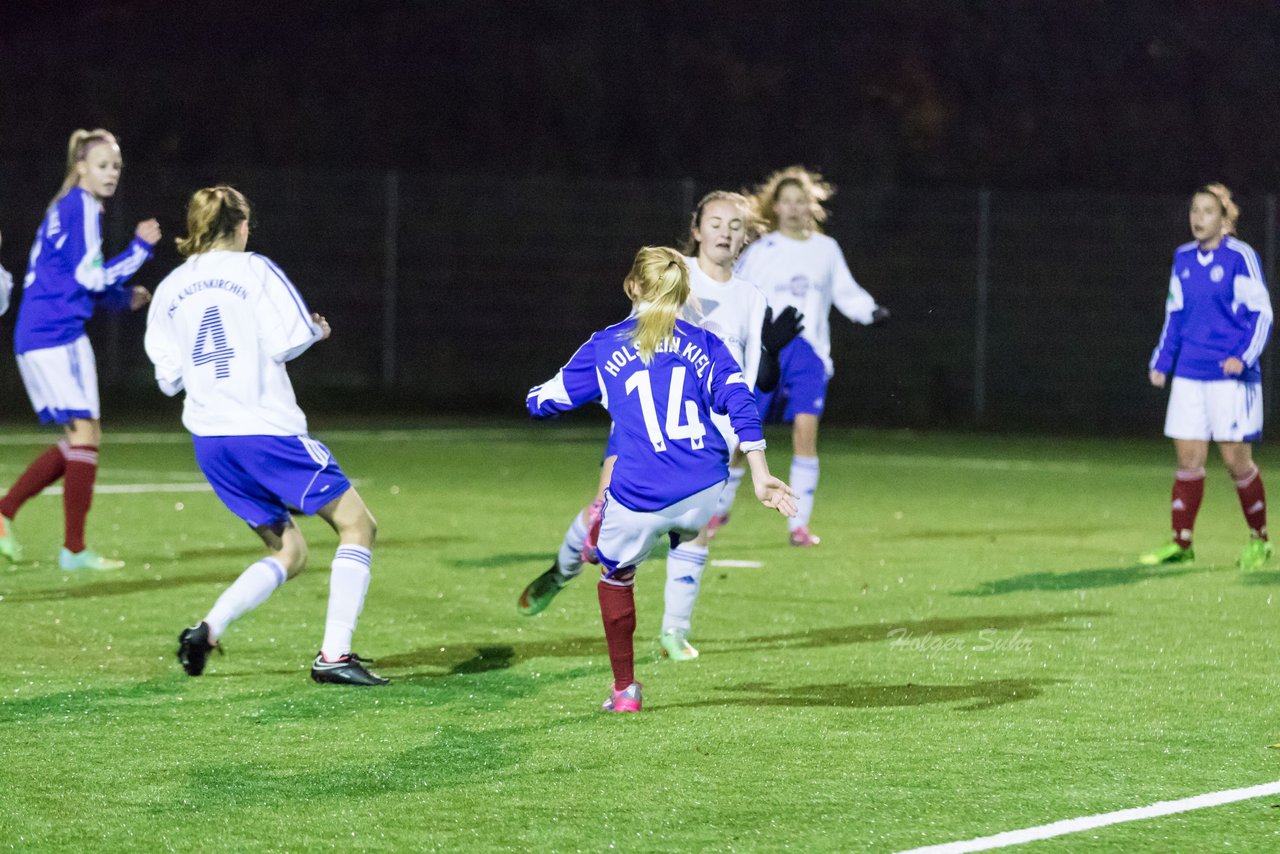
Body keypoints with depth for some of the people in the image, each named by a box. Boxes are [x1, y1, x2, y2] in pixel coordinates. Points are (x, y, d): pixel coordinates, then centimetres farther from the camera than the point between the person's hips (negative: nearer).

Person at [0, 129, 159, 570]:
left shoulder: (64, 208, 20)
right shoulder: (82, 207, -9)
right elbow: (90, 274, -15)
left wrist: (123, 299, 18)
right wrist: (140, 248, -11)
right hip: (58, 336, -10)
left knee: (79, 438, 13)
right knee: (85, 433, -7)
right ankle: (74, 549, -7)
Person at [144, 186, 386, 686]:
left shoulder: (169, 290, 12)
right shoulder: (254, 270, -2)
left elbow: (168, 378, 13)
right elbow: (287, 340, -11)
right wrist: (316, 330, 10)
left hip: (209, 439, 7)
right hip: (267, 429, -6)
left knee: (288, 553, 17)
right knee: (357, 525, 3)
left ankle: (207, 630, -4)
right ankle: (334, 655, -9)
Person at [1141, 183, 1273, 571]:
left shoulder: (1240, 257, -7)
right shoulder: (1183, 259, 10)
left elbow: (1261, 313, -7)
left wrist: (1243, 357, -19)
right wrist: (1162, 361, 12)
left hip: (1231, 377, -5)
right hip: (1189, 375, 5)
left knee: (1236, 459, -3)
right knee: (1188, 458, 3)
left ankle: (1258, 540, 13)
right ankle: (1181, 543, 8)